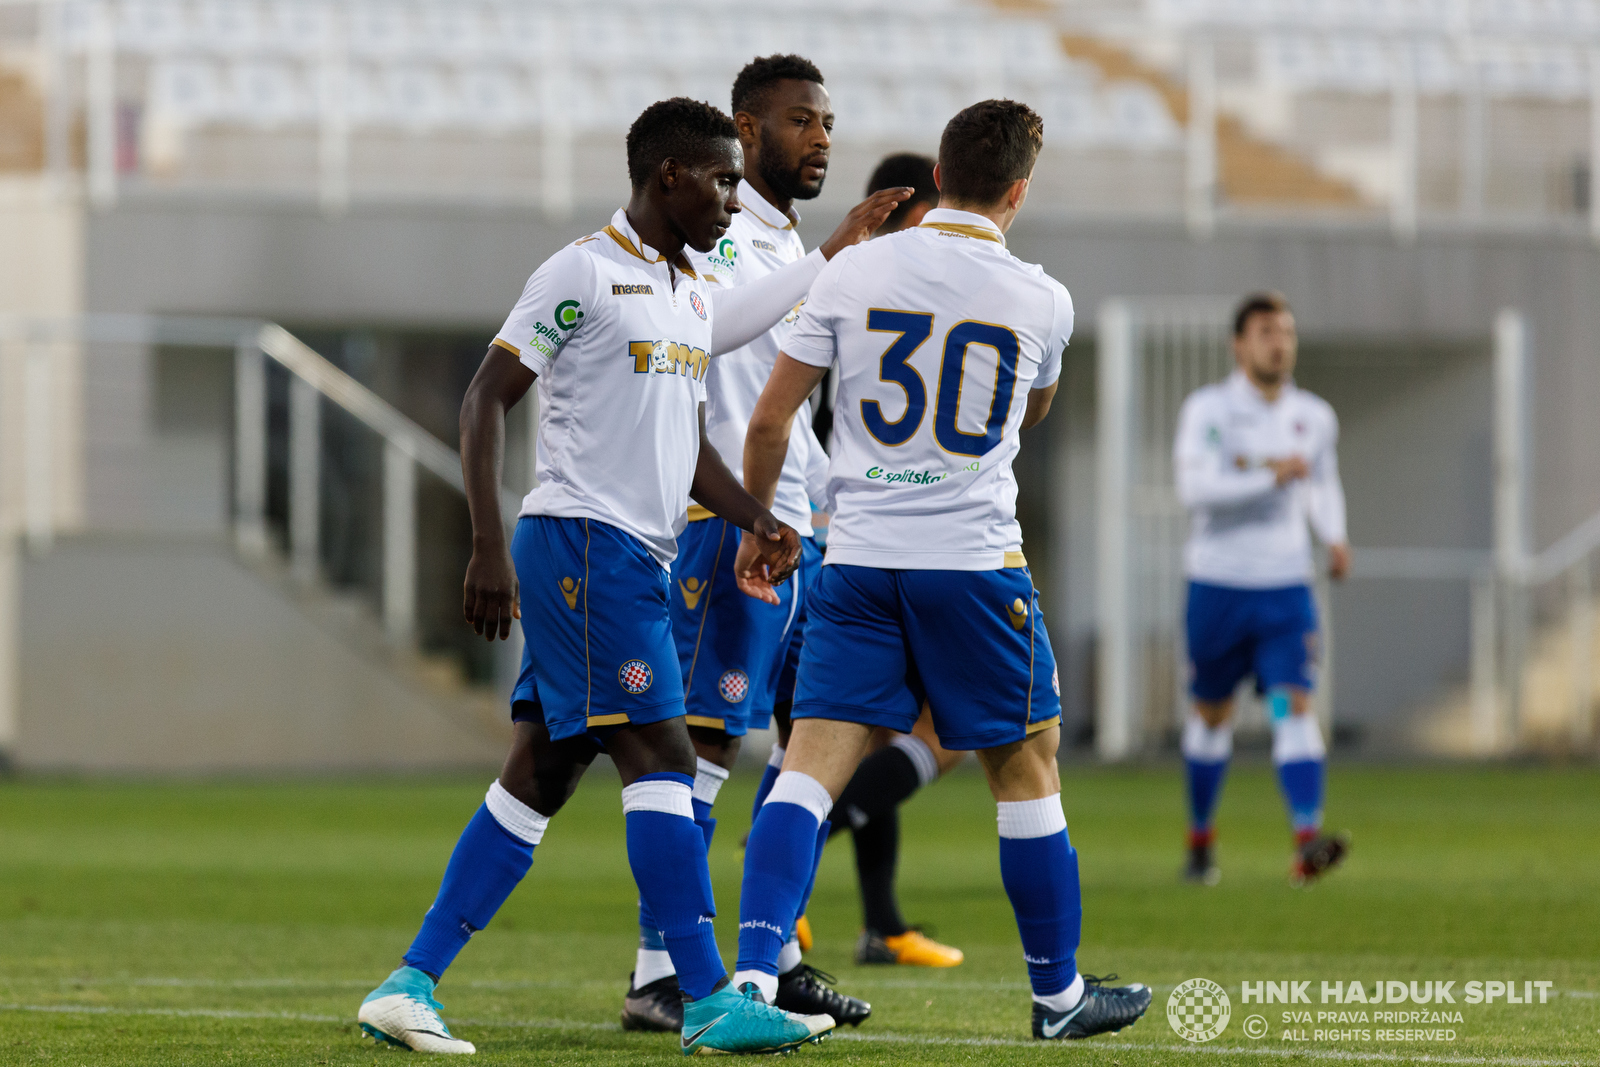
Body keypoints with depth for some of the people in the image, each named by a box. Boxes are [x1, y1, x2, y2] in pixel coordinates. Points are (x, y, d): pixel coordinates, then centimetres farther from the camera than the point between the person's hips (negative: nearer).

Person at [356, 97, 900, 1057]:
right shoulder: (584, 274, -7)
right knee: (661, 757, -12)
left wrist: (758, 519, 7)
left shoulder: (695, 297, 19)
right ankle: (711, 1004, -12)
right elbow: (487, 399, -9)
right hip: (584, 541, -9)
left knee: (541, 776, 7)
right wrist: (490, 545, -16)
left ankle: (411, 985, 8)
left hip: (639, 561, 9)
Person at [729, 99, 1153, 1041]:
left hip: (859, 557, 1)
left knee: (814, 761, -3)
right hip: (975, 558, -1)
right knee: (1027, 769, 12)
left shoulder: (855, 272, 0)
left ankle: (754, 974, -18)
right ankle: (1059, 992, 21)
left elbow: (771, 417, 3)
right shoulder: (1042, 300, -1)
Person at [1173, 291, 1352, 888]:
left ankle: (1307, 843, -28)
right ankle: (1200, 840, 30)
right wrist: (1271, 477, -28)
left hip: (1286, 587, 2)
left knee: (1294, 703, -15)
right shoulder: (1208, 410, -7)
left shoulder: (1315, 418, 7)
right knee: (1212, 711, 10)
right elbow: (1194, 487, -21)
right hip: (1218, 585, -2)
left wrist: (1335, 537, 7)